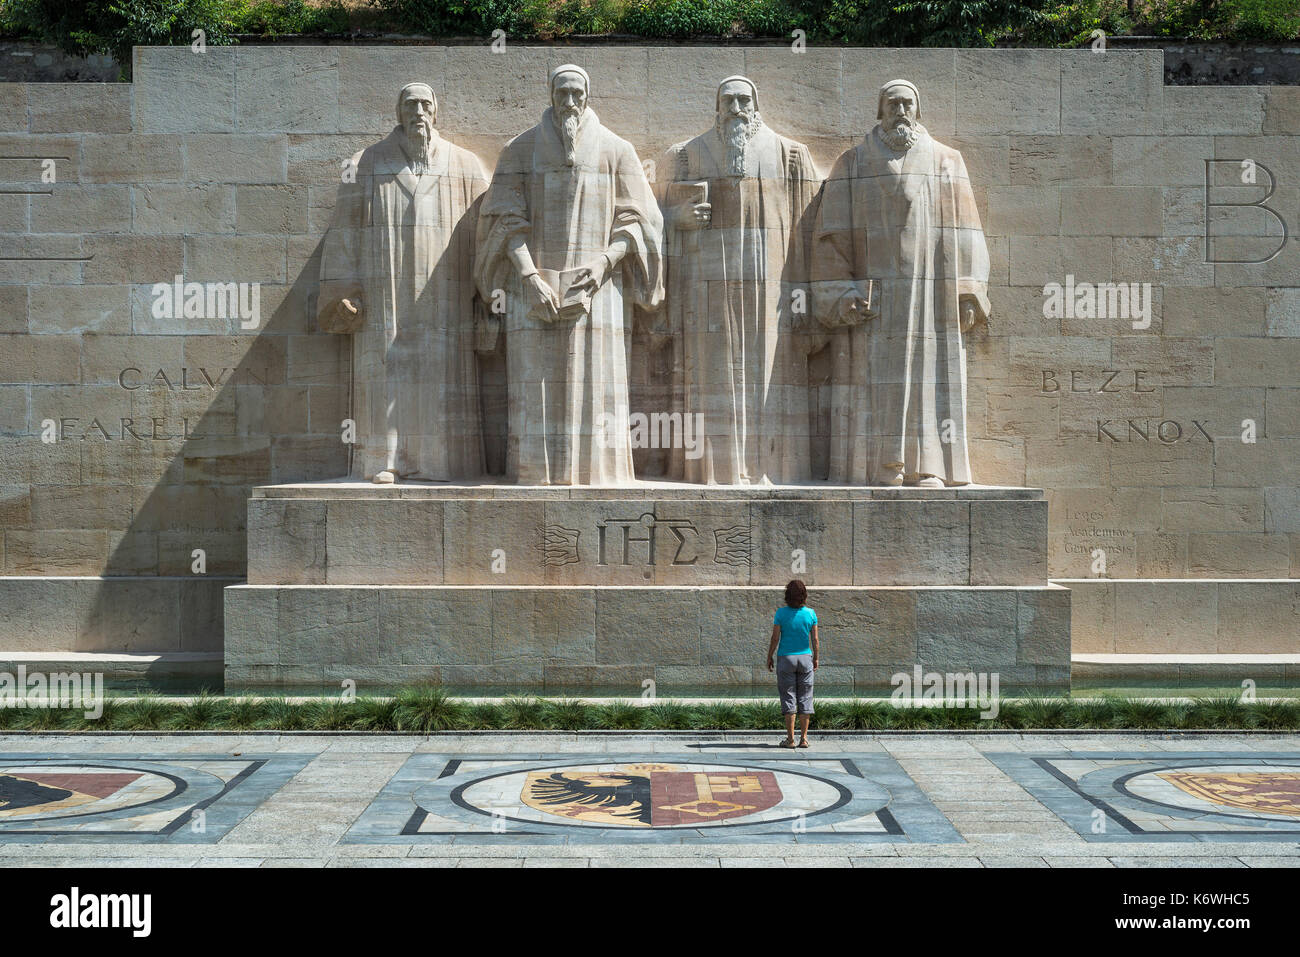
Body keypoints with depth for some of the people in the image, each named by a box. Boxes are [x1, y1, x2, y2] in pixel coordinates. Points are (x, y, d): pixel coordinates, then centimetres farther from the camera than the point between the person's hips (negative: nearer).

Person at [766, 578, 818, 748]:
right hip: (805, 658, 2)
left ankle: (790, 738, 0)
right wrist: (816, 658, 13)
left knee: (788, 698, 2)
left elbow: (775, 638, -8)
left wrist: (769, 657, 4)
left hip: (786, 658, -2)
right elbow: (814, 639, 0)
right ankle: (803, 738, 6)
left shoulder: (781, 613, -9)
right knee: (805, 698, 7)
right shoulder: (810, 613, -4)